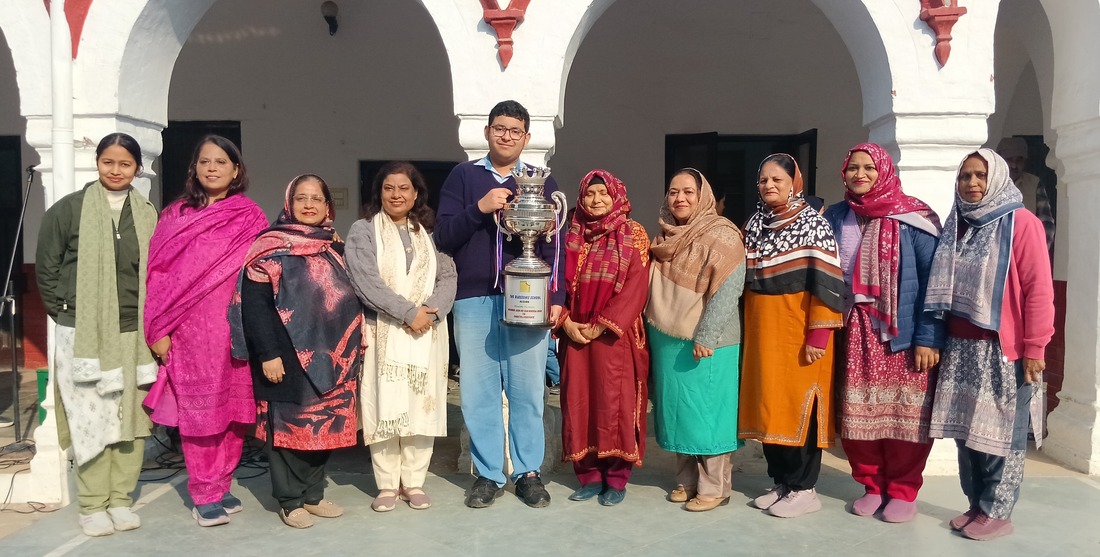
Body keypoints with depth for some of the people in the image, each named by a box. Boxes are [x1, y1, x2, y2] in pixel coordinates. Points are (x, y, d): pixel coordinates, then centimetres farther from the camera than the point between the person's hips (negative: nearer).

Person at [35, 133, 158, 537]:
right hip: (83, 334, -2)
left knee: (133, 419, 5)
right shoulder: (68, 209, -1)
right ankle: (92, 506, 12)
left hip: (134, 334, 2)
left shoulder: (148, 215, 4)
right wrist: (62, 312, 3)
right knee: (92, 420, 0)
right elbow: (46, 266, 5)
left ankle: (120, 499, 18)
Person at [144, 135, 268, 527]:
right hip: (188, 330, 0)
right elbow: (159, 273, 4)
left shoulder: (250, 218, 4)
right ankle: (205, 495, 13)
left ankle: (221, 487, 20)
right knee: (198, 410, 3)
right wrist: (159, 329, -1)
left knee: (231, 408, 5)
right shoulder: (175, 215, 7)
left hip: (233, 329, 0)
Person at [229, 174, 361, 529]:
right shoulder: (272, 247, -6)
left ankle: (313, 494, 24)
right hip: (289, 359, -6)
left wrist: (354, 344, 13)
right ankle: (290, 501, 15)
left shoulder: (335, 248, 14)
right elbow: (254, 303, -13)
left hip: (330, 359, 6)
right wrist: (268, 353, -19)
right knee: (289, 425, 2)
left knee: (326, 426, 10)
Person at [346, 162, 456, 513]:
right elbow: (366, 282, -9)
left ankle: (414, 482, 13)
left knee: (423, 405, 2)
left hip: (426, 334, 3)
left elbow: (448, 277, 5)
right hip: (383, 334, -3)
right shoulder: (363, 231, 4)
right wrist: (409, 312, -14)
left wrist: (430, 313, -13)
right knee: (384, 406, -4)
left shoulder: (429, 234, 15)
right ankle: (387, 485, 8)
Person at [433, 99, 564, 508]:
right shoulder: (463, 176, 10)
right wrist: (479, 208, -11)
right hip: (473, 299, 1)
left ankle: (528, 472, 16)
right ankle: (488, 474, 16)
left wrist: (556, 297, -1)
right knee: (478, 391, 4)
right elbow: (443, 237, 3)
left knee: (527, 390, 3)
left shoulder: (542, 181, 11)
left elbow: (554, 245, 8)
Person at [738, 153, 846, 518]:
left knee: (800, 407, -1)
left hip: (798, 333, -6)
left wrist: (818, 334, -19)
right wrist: (751, 329, 10)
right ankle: (781, 482, 21)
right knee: (768, 406, 8)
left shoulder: (814, 224, -7)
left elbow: (825, 284, -13)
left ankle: (804, 489, 10)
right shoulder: (754, 226, 11)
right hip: (762, 332, 6)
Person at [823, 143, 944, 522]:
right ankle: (872, 486, 23)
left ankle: (903, 492, 18)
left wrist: (928, 338, -13)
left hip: (902, 332, -3)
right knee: (859, 413, 6)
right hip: (854, 332, 4)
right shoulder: (835, 218, 9)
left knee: (904, 413, 1)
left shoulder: (913, 218, -5)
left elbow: (933, 280, -8)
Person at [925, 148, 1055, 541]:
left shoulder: (1021, 223, -6)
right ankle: (976, 505, 22)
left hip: (1003, 348, -6)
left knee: (1000, 432, 2)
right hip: (961, 348, 6)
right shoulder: (957, 225, 14)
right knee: (966, 430, 10)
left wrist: (1034, 348, -15)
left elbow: (1039, 289, -11)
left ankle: (997, 512, 13)